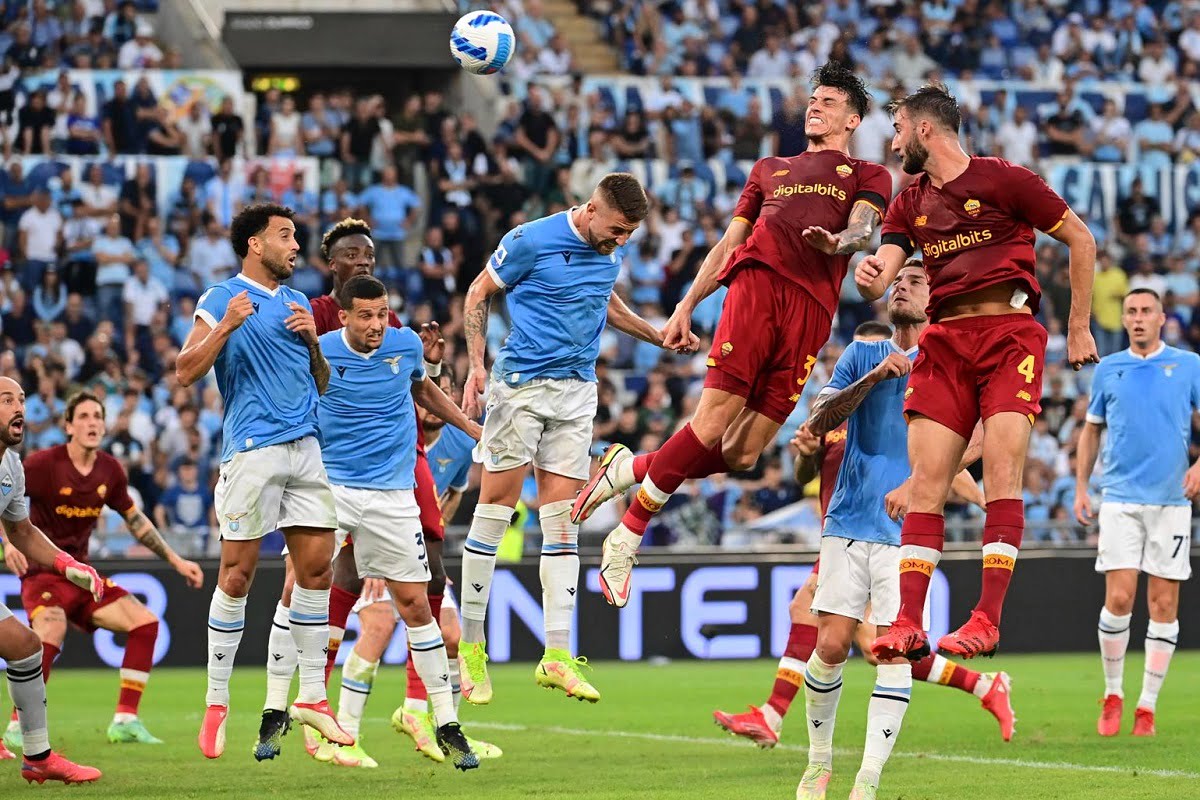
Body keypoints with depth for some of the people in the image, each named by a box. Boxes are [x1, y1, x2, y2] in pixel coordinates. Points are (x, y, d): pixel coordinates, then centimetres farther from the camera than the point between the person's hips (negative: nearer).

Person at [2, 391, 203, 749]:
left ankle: (125, 721, 5)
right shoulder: (45, 463, -13)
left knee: (145, 623, -2)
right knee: (51, 631, -34)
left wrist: (177, 562, 17)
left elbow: (136, 520, 18)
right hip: (43, 572, -7)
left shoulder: (110, 471, 5)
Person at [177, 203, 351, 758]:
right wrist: (226, 325, -19)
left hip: (305, 447, 6)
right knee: (238, 573, -5)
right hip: (252, 449, -6)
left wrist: (313, 339, 2)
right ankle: (216, 704, 2)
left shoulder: (299, 304, 18)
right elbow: (186, 372, -7)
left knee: (317, 566, 2)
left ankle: (312, 696, 10)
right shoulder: (222, 299, 0)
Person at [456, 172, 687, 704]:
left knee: (562, 519, 0)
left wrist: (662, 337, 20)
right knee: (495, 509, -4)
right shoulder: (532, 240, -11)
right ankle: (470, 646, 5)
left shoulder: (613, 251, 7)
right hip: (520, 382, -5)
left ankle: (557, 656, -2)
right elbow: (479, 292, -1)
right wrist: (476, 365, -9)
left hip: (577, 391, 5)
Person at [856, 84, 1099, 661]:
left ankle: (987, 619, -17)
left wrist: (1079, 328, 6)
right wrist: (867, 275, -17)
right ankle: (908, 625, -9)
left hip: (1010, 332, -5)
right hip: (944, 341, 5)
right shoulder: (909, 205, 17)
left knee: (1001, 475, -16)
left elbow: (1081, 240, 7)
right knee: (925, 483, -6)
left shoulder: (1003, 180, 1)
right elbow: (877, 283, 9)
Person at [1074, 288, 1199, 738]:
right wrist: (1081, 487, 10)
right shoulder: (1107, 370, 8)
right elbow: (1091, 429, 17)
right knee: (1119, 599, -10)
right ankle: (1113, 695, 6)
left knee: (1164, 604, -1)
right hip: (1120, 499, 0)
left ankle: (1147, 706, 7)